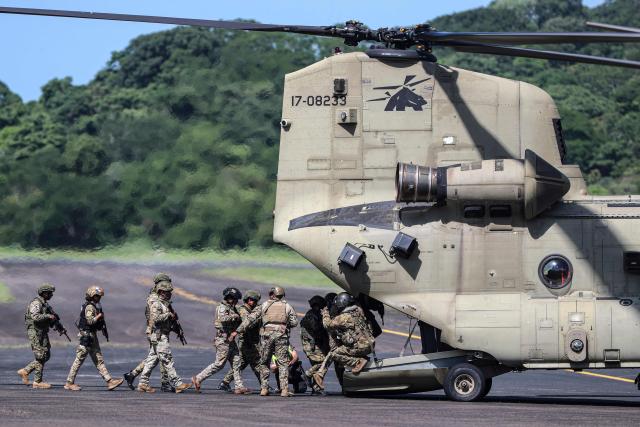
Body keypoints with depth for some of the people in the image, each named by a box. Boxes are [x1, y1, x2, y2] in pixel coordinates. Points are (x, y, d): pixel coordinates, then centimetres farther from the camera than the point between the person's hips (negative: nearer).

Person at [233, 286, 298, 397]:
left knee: (264, 363, 12)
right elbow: (294, 322, 5)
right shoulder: (287, 306, 11)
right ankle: (284, 389, -8)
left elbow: (251, 318, 6)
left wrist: (238, 330, 7)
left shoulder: (265, 305, 11)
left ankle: (264, 388, 8)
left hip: (267, 334, 0)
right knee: (283, 363, 2)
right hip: (282, 335, 0)